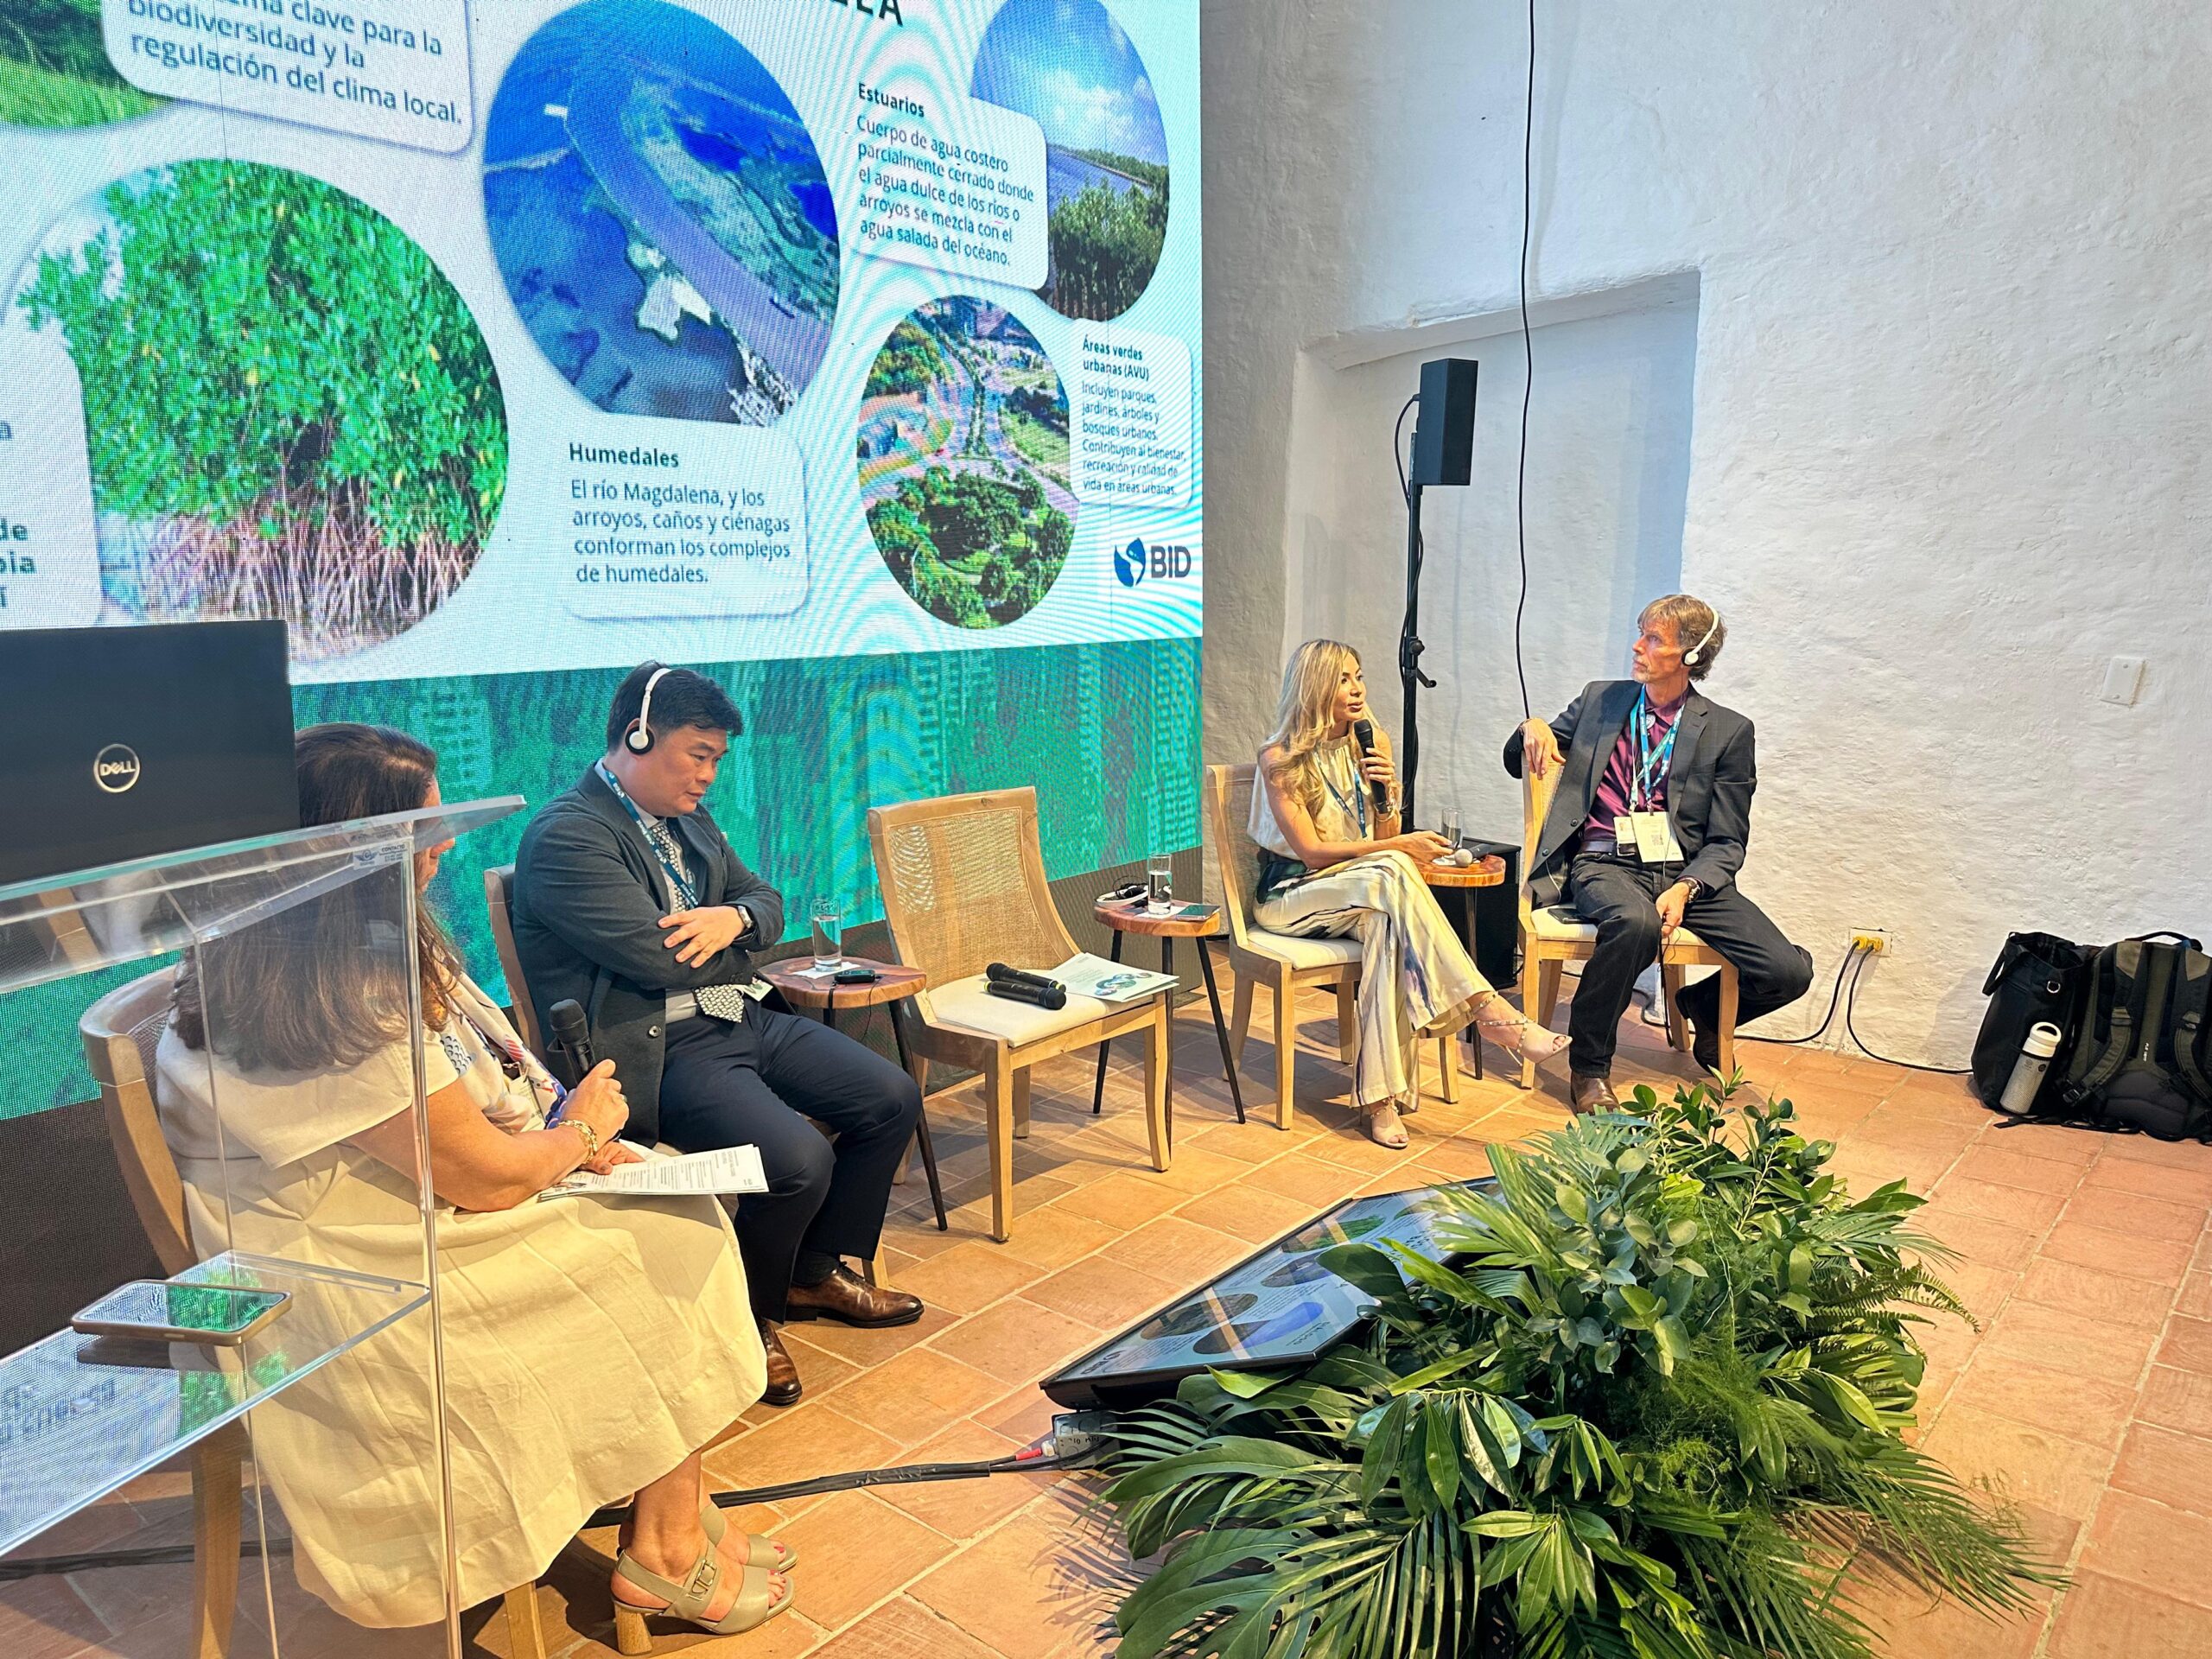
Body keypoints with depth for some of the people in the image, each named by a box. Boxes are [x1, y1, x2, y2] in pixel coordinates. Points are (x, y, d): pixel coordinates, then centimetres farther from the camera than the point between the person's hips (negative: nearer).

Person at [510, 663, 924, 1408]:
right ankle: (745, 1315, 4)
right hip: (660, 1051, -9)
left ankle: (815, 1271, 22)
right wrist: (738, 941, -2)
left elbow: (765, 896, 19)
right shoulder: (566, 836, -14)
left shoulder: (687, 818, 14)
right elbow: (658, 957, -22)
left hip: (743, 1016, 9)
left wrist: (735, 918, -7)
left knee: (892, 1099, 3)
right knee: (798, 1161, -27)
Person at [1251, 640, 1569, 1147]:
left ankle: (1381, 1094, -37)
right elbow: (1311, 851, -16)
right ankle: (1490, 1010, -34)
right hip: (1290, 896, -4)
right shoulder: (1281, 759, -10)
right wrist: (1400, 847, -21)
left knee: (1384, 921, -34)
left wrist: (1387, 796, -13)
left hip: (1362, 892, 4)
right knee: (1391, 875, -33)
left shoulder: (1372, 743, 6)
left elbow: (1384, 838, 7)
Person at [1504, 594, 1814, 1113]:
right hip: (1606, 864, -1)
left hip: (1687, 871, 1)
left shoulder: (1728, 730, 7)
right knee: (1636, 922, -38)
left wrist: (1684, 889, -16)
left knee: (1789, 971, -19)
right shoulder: (1599, 699, 14)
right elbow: (1517, 763, 21)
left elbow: (1727, 842, 3)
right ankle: (1589, 1065, -17)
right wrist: (1532, 729, -3)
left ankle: (1702, 1008, 17)